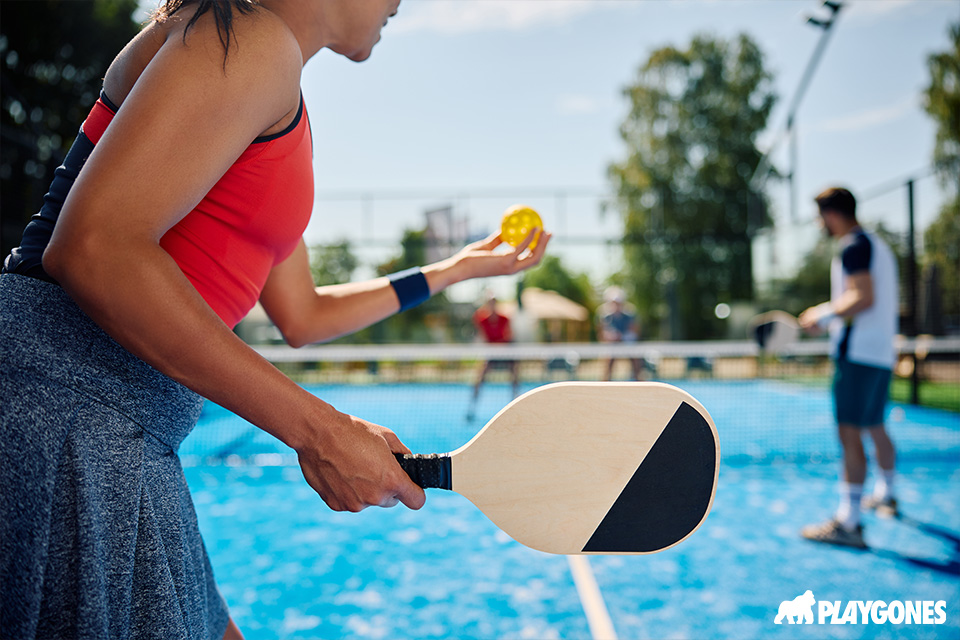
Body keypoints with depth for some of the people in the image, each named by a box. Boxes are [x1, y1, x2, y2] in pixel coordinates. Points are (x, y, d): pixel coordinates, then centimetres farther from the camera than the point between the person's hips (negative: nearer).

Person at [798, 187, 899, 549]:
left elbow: (864, 298, -21)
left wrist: (825, 314, -11)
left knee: (849, 432, -13)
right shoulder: (877, 246, 20)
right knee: (874, 427, 22)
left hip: (858, 353, -10)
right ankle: (885, 496, 39)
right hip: (881, 352, 10)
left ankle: (848, 522, -15)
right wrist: (831, 319, 20)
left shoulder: (854, 246, -10)